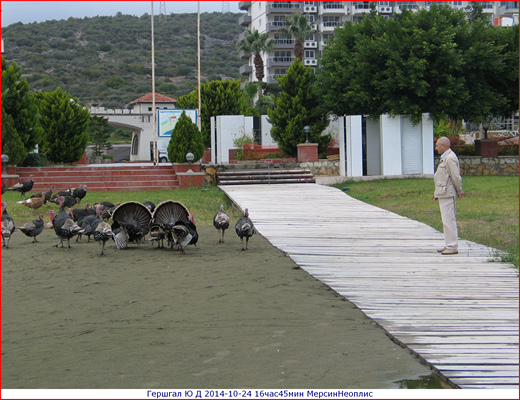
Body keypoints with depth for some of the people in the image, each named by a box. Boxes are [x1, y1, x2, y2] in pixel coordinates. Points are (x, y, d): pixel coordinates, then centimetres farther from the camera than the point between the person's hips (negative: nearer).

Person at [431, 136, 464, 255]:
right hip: (443, 194, 11)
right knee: (447, 220, 14)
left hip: (447, 195, -11)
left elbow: (456, 177, -18)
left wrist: (459, 192, -8)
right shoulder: (445, 157, 19)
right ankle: (449, 245, 19)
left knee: (448, 220, -10)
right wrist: (437, 192, 23)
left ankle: (452, 247, -9)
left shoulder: (450, 158, -15)